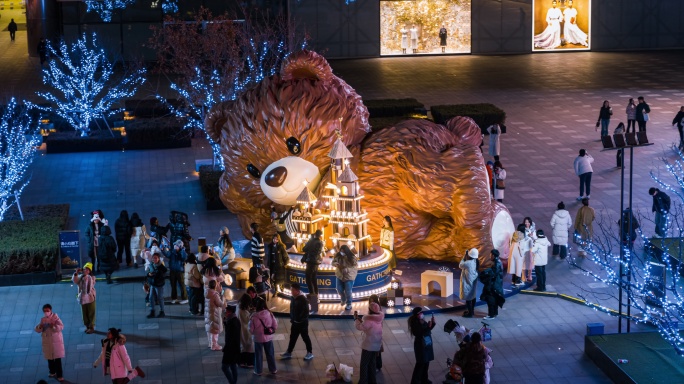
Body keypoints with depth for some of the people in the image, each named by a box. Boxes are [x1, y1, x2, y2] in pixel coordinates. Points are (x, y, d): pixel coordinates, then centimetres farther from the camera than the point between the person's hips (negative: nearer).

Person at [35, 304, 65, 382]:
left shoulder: (55, 317, -9)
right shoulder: (43, 319, 4)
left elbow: (61, 327, -18)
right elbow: (37, 330, 3)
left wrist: (54, 326, -32)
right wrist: (40, 327, -19)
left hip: (56, 341, -5)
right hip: (47, 342, 5)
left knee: (57, 358, -4)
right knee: (49, 358, 15)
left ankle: (59, 375, -2)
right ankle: (52, 372, 34)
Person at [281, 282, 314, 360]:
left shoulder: (303, 300, -23)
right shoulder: (293, 298, 1)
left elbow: (306, 312, -22)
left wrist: (300, 319, -21)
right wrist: (292, 318, 13)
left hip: (302, 323, -8)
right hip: (295, 322, 8)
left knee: (305, 337, 6)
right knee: (292, 337, 16)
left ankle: (310, 353, 21)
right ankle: (288, 352, 27)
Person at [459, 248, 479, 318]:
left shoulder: (467, 263, -28)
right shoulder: (476, 261, -3)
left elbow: (460, 265, -10)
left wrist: (464, 257, -7)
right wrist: (466, 258, 1)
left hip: (468, 282, -9)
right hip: (473, 281, 9)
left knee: (468, 297, 2)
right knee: (473, 296, 19)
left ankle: (470, 313, 9)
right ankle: (472, 310, 32)